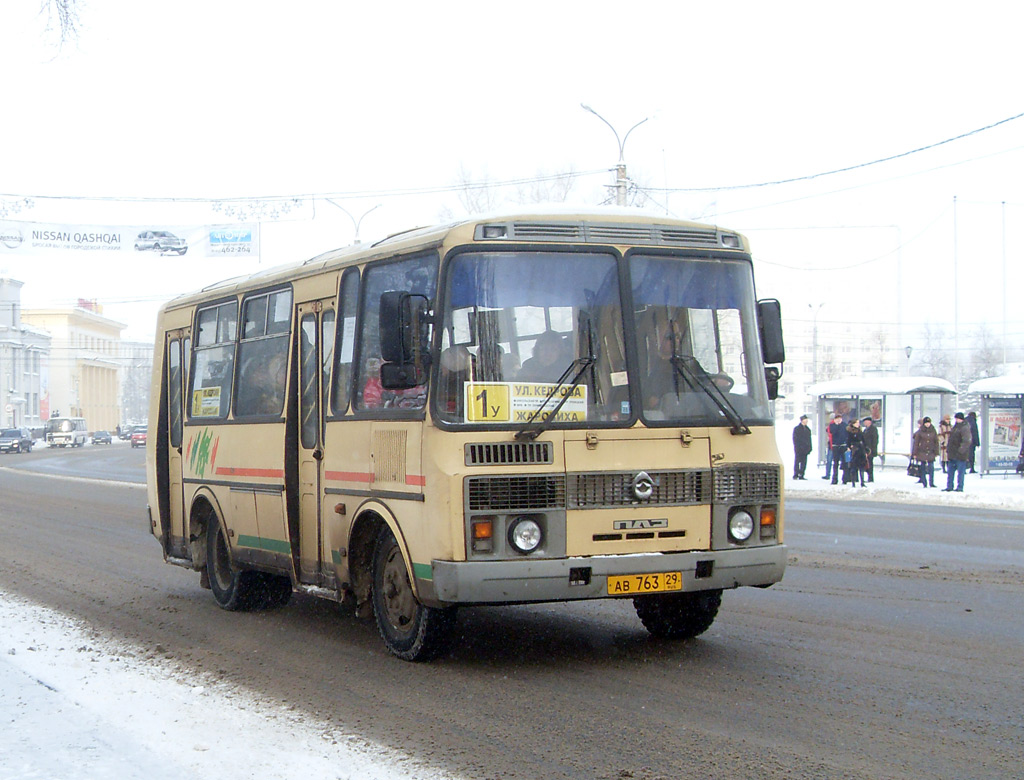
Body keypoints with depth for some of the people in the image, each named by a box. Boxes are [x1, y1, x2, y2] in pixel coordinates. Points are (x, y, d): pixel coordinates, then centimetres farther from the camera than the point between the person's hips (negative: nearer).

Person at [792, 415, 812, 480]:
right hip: (799, 449, -5)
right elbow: (795, 439, -6)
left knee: (804, 462, 4)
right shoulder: (796, 429, -2)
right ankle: (795, 475, -3)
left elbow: (809, 439, 19)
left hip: (805, 449, 5)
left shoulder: (807, 429, 15)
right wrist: (797, 447, -14)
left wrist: (810, 447, 10)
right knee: (797, 461, -6)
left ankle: (801, 475, 7)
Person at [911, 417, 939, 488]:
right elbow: (916, 442, -1)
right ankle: (924, 483, 10)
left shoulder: (933, 431, 3)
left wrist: (936, 452, 5)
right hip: (922, 452, -1)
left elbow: (936, 442, 8)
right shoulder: (920, 431, -3)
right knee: (923, 468, 2)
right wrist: (915, 453, -4)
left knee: (931, 468, -7)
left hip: (931, 453, 1)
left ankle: (931, 483, -2)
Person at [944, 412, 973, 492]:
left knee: (960, 472, -3)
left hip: (960, 455, -10)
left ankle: (960, 488, 2)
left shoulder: (965, 428, -14)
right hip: (953, 454, 10)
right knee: (950, 471, 13)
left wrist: (961, 450, -25)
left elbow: (967, 441, -22)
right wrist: (948, 447, 19)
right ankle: (949, 487, 19)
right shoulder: (955, 427, 16)